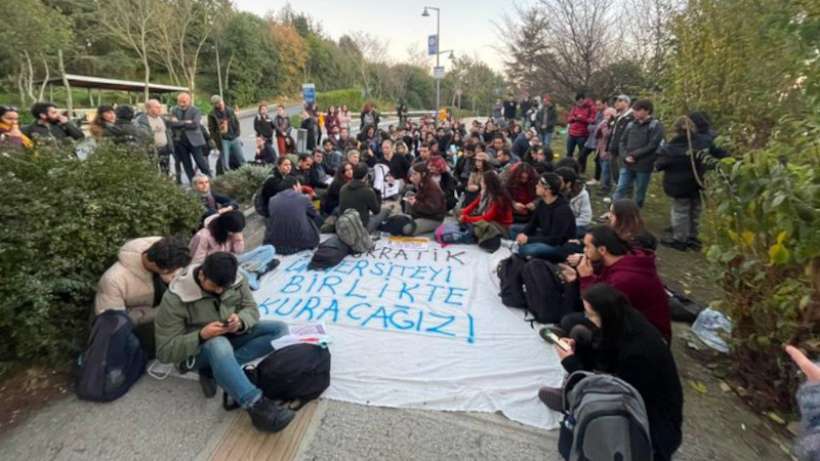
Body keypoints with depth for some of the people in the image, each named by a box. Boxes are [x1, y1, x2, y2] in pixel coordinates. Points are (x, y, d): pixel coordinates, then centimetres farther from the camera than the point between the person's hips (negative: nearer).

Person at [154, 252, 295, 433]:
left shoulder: (236, 280, -14)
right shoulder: (175, 299, -24)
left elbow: (251, 308, -3)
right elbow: (165, 351, -19)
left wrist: (241, 322, -27)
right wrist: (201, 336, -35)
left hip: (230, 336, 5)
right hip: (197, 350, -5)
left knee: (279, 329, -15)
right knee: (219, 345, -41)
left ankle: (214, 370, -18)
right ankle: (257, 405, -44)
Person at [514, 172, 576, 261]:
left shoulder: (562, 210, -26)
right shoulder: (542, 203, -1)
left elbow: (555, 240, -26)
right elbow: (533, 223, 8)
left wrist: (528, 239, -26)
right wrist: (522, 234, -13)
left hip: (562, 247, -8)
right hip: (544, 237, 9)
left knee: (527, 250, -35)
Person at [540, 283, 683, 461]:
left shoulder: (638, 353, -35)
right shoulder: (626, 322, -12)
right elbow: (602, 358, 4)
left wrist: (571, 363, -21)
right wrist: (577, 347, -13)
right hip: (631, 393, 8)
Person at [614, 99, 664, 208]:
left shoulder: (655, 126, -4)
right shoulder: (631, 124, 9)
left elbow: (652, 146, -12)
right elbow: (622, 142, 8)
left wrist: (634, 155, -13)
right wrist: (625, 156, -8)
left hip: (644, 166, -4)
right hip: (627, 165, 4)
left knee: (639, 193, 8)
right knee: (620, 189, 2)